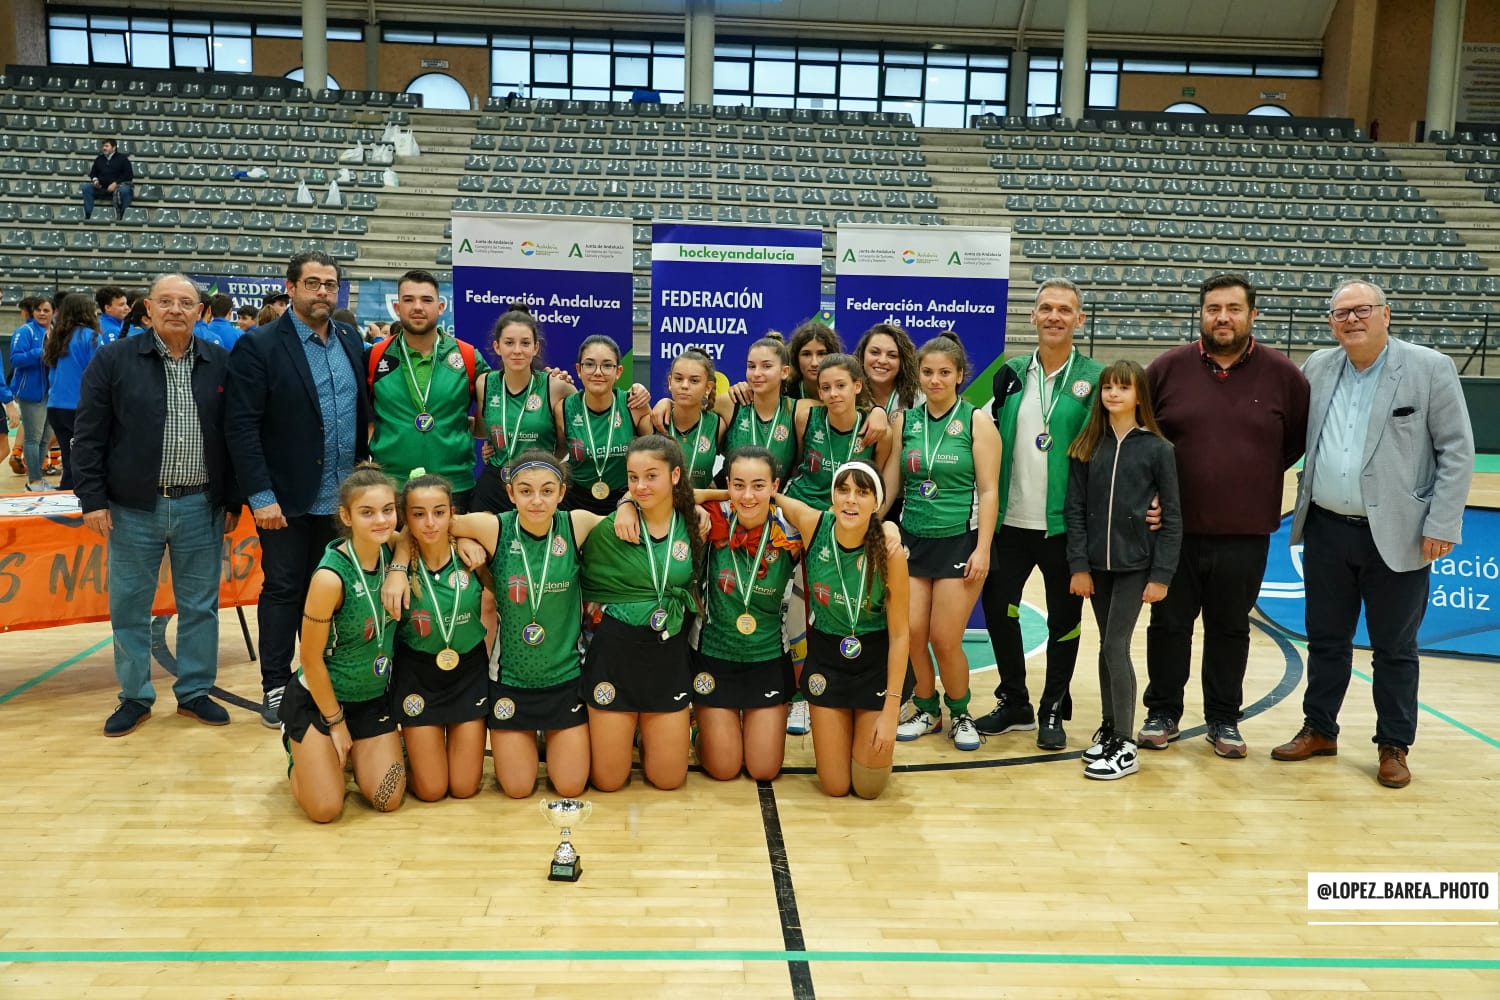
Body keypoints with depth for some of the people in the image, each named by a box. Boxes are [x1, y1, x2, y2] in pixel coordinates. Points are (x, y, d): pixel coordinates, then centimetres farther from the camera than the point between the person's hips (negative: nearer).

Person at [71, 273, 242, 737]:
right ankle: (135, 697, 22)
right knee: (129, 607, 7)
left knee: (200, 606, 9)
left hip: (201, 507, 1)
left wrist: (234, 500, 6)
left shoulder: (221, 363, 4)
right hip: (134, 508, -1)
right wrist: (92, 498, -6)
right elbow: (88, 435, -1)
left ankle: (195, 692, 23)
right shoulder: (113, 359, -1)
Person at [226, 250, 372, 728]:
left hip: (341, 498, 4)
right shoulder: (258, 345, -8)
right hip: (287, 499, -4)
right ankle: (275, 688, 19)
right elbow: (241, 427, -13)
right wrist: (261, 496, -16)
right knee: (283, 591, 6)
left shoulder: (351, 341, 8)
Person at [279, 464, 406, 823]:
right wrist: (335, 722, -9)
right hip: (318, 699, -5)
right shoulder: (331, 576, -28)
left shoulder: (391, 553, -13)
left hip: (374, 698, 5)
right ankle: (300, 754, 27)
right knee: (325, 809, -4)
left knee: (388, 800, 0)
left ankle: (350, 751, 30)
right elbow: (311, 658, -19)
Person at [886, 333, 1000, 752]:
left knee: (945, 640, -4)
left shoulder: (977, 421, -3)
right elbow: (889, 484, 8)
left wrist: (982, 549, -12)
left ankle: (960, 714, 21)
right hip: (912, 540, 3)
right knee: (911, 634, -2)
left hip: (959, 542, -3)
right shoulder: (904, 421, 6)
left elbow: (988, 490, -6)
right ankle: (927, 710, 22)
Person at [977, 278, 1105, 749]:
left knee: (1063, 618, 8)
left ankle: (1054, 710, 25)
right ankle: (1014, 704, 25)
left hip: (1065, 524, -3)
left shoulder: (1095, 378, -3)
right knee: (997, 606, 7)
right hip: (1011, 520, 3)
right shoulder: (1010, 374, 6)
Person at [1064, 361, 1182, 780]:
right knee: (1107, 647, 12)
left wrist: (1162, 574, -8)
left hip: (1136, 565, -3)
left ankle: (1125, 746, 4)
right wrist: (1078, 565, -3)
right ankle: (1109, 729, 25)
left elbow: (1172, 517, -4)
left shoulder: (1158, 449, -5)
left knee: (1116, 646, -5)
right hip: (1097, 563, 3)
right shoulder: (1087, 447, 2)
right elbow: (1076, 509, 2)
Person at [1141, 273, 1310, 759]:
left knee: (1231, 628, 12)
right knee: (1168, 624, 9)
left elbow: (1303, 435, 13)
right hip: (1176, 528, 0)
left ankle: (1224, 719, 26)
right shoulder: (1169, 367, -1)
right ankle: (1163, 714, 24)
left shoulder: (1282, 374, 1)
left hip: (1246, 533, 0)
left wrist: (1267, 471, 5)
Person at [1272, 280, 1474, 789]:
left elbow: (1457, 451, -6)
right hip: (1326, 531, 4)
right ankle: (1319, 731, 28)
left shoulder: (1430, 368, -5)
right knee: (1326, 640, 14)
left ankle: (1394, 747, 22)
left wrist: (1441, 527, -11)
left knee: (1394, 649, 8)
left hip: (1396, 536, -3)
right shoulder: (1317, 367, 6)